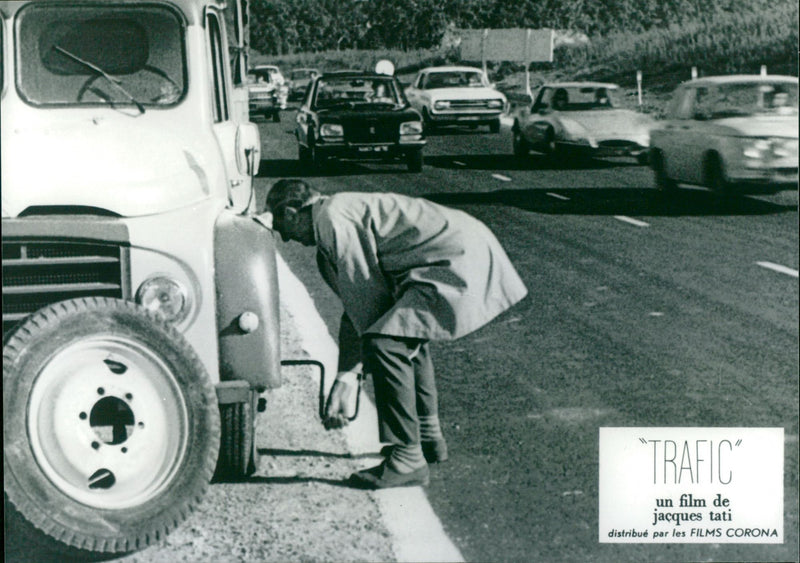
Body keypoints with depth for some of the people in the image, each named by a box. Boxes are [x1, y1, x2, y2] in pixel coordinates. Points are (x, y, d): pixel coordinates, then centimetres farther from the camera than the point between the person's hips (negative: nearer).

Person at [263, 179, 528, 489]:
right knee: (405, 333, 28)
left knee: (385, 343, -16)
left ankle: (408, 459, -8)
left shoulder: (332, 219, -8)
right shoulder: (344, 210, 24)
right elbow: (357, 304, 27)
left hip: (459, 263, -11)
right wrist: (345, 375, 27)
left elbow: (366, 295, -6)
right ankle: (428, 437, 34)